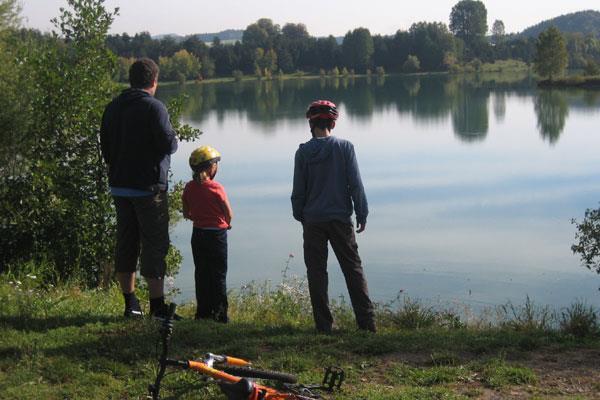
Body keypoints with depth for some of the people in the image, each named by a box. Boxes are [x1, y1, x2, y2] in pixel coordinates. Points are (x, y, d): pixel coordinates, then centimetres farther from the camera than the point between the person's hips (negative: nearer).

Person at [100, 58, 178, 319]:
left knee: (126, 242, 13)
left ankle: (130, 304, 18)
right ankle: (157, 306, -1)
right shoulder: (153, 107, -13)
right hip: (148, 187, -7)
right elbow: (168, 144, -18)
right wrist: (173, 139, 4)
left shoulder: (113, 107, 8)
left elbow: (105, 145, 12)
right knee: (155, 244, -1)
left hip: (119, 186, 7)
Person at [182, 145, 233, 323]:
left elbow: (186, 214, 7)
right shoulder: (216, 188, -15)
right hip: (217, 234, -5)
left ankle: (203, 311, 14)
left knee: (201, 273, 12)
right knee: (218, 275, 4)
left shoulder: (189, 187, 0)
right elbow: (229, 214, -11)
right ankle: (219, 313, 4)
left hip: (198, 233, 5)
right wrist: (226, 223, 10)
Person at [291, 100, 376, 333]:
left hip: (313, 220, 0)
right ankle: (366, 321, 3)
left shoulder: (303, 152, -3)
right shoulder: (345, 148, -4)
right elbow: (355, 184, -4)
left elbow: (298, 189, 1)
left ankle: (324, 325, 6)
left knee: (316, 272, 7)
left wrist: (299, 215, 13)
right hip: (341, 218, 0)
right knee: (353, 268, 7)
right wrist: (362, 213, 4)